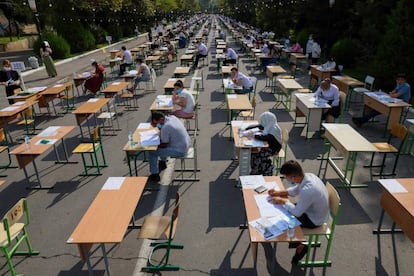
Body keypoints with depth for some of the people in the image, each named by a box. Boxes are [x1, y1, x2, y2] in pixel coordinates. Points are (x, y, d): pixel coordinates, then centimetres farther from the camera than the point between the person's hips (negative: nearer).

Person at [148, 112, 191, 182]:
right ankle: (163, 163, 44)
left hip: (179, 151, -9)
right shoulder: (172, 117, -1)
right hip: (185, 145, 9)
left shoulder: (165, 127, -26)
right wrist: (155, 125, -1)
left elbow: (164, 145, -15)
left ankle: (155, 175, 10)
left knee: (152, 152, -4)